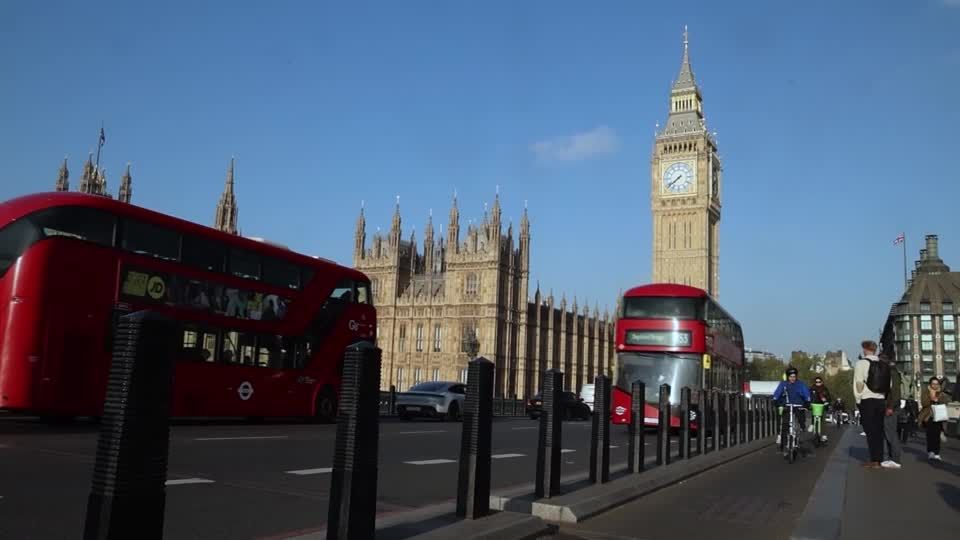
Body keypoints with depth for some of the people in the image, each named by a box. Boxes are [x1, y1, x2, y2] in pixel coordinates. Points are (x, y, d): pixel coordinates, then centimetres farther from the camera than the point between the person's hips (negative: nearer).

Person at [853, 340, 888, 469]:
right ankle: (879, 458, 16)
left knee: (870, 431, -2)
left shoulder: (861, 363, -8)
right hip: (881, 400, 5)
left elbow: (859, 383, -12)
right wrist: (884, 397, 15)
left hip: (867, 400, -5)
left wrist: (858, 399, -3)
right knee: (878, 430, 11)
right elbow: (888, 384, 9)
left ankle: (874, 461, -4)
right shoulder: (883, 365, 9)